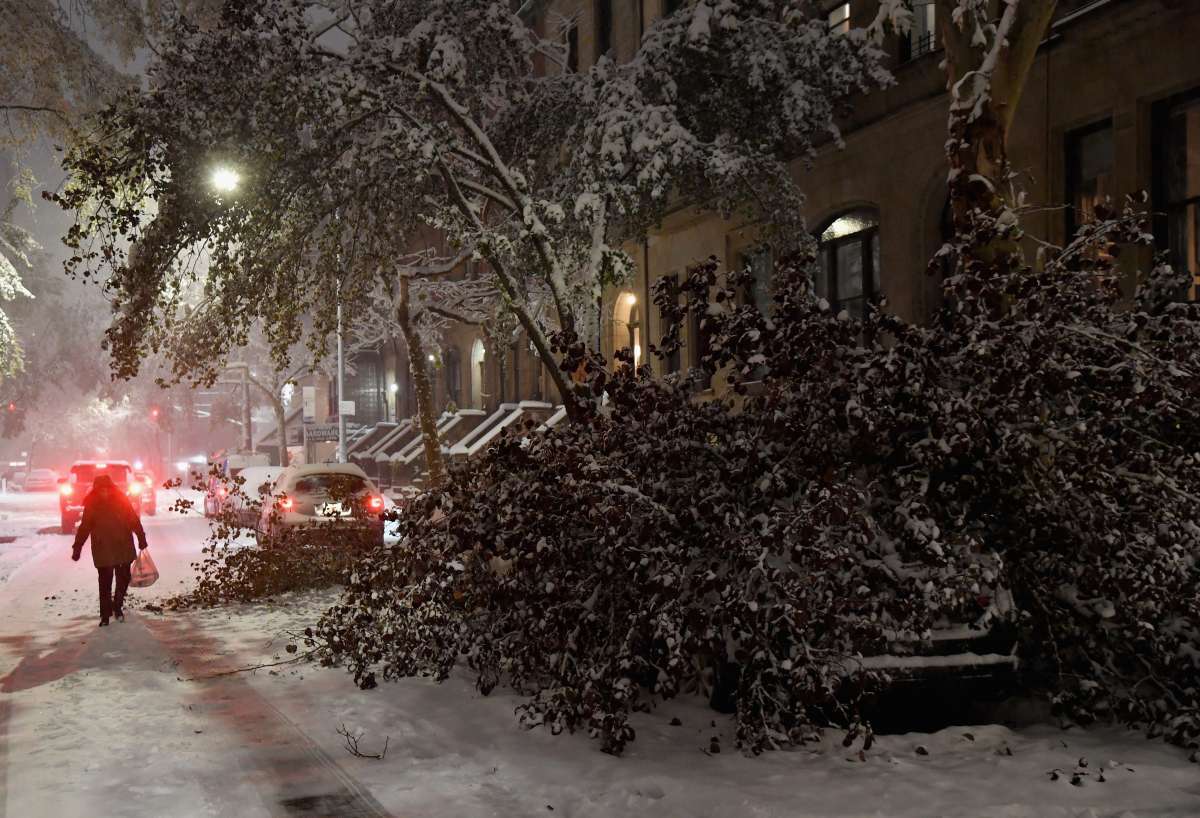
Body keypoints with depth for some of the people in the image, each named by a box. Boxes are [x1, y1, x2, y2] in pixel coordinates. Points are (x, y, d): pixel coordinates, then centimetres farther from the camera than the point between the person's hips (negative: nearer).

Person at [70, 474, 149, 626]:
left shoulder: (121, 500, -3)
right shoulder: (92, 505, -3)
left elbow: (134, 521, 2)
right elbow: (84, 528, 2)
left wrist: (141, 539, 0)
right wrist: (77, 548, -1)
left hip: (123, 549, 1)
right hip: (102, 552, -1)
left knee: (123, 579, 8)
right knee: (105, 584, 0)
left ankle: (117, 606, 30)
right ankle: (105, 615, 8)